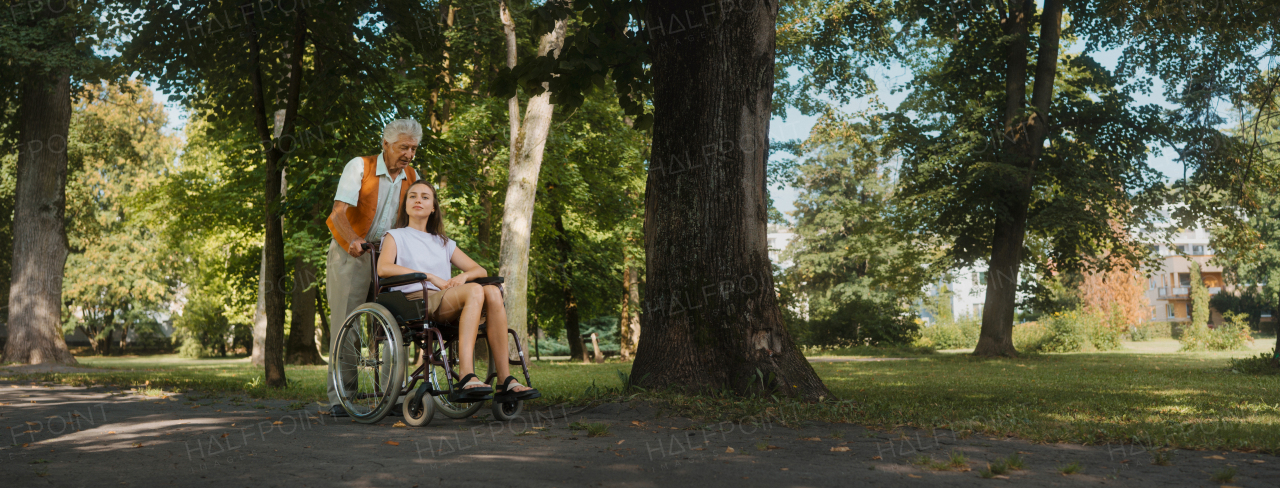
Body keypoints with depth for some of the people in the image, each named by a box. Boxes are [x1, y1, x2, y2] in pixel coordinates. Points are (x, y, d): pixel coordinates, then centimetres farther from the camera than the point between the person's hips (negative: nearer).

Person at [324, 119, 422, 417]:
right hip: (350, 255, -4)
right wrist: (353, 239, -40)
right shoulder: (359, 167, -10)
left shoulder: (412, 178, 6)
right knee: (346, 323, -9)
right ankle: (339, 398, -7)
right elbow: (339, 211, -21)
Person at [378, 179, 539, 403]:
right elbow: (384, 268, -4)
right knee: (475, 291, -33)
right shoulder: (396, 236, 18)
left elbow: (481, 271, 24)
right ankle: (467, 378, -47)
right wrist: (430, 277, -11)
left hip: (449, 305, 5)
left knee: (493, 292, -28)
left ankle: (505, 380, -36)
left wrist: (463, 276, -1)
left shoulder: (444, 243, 32)